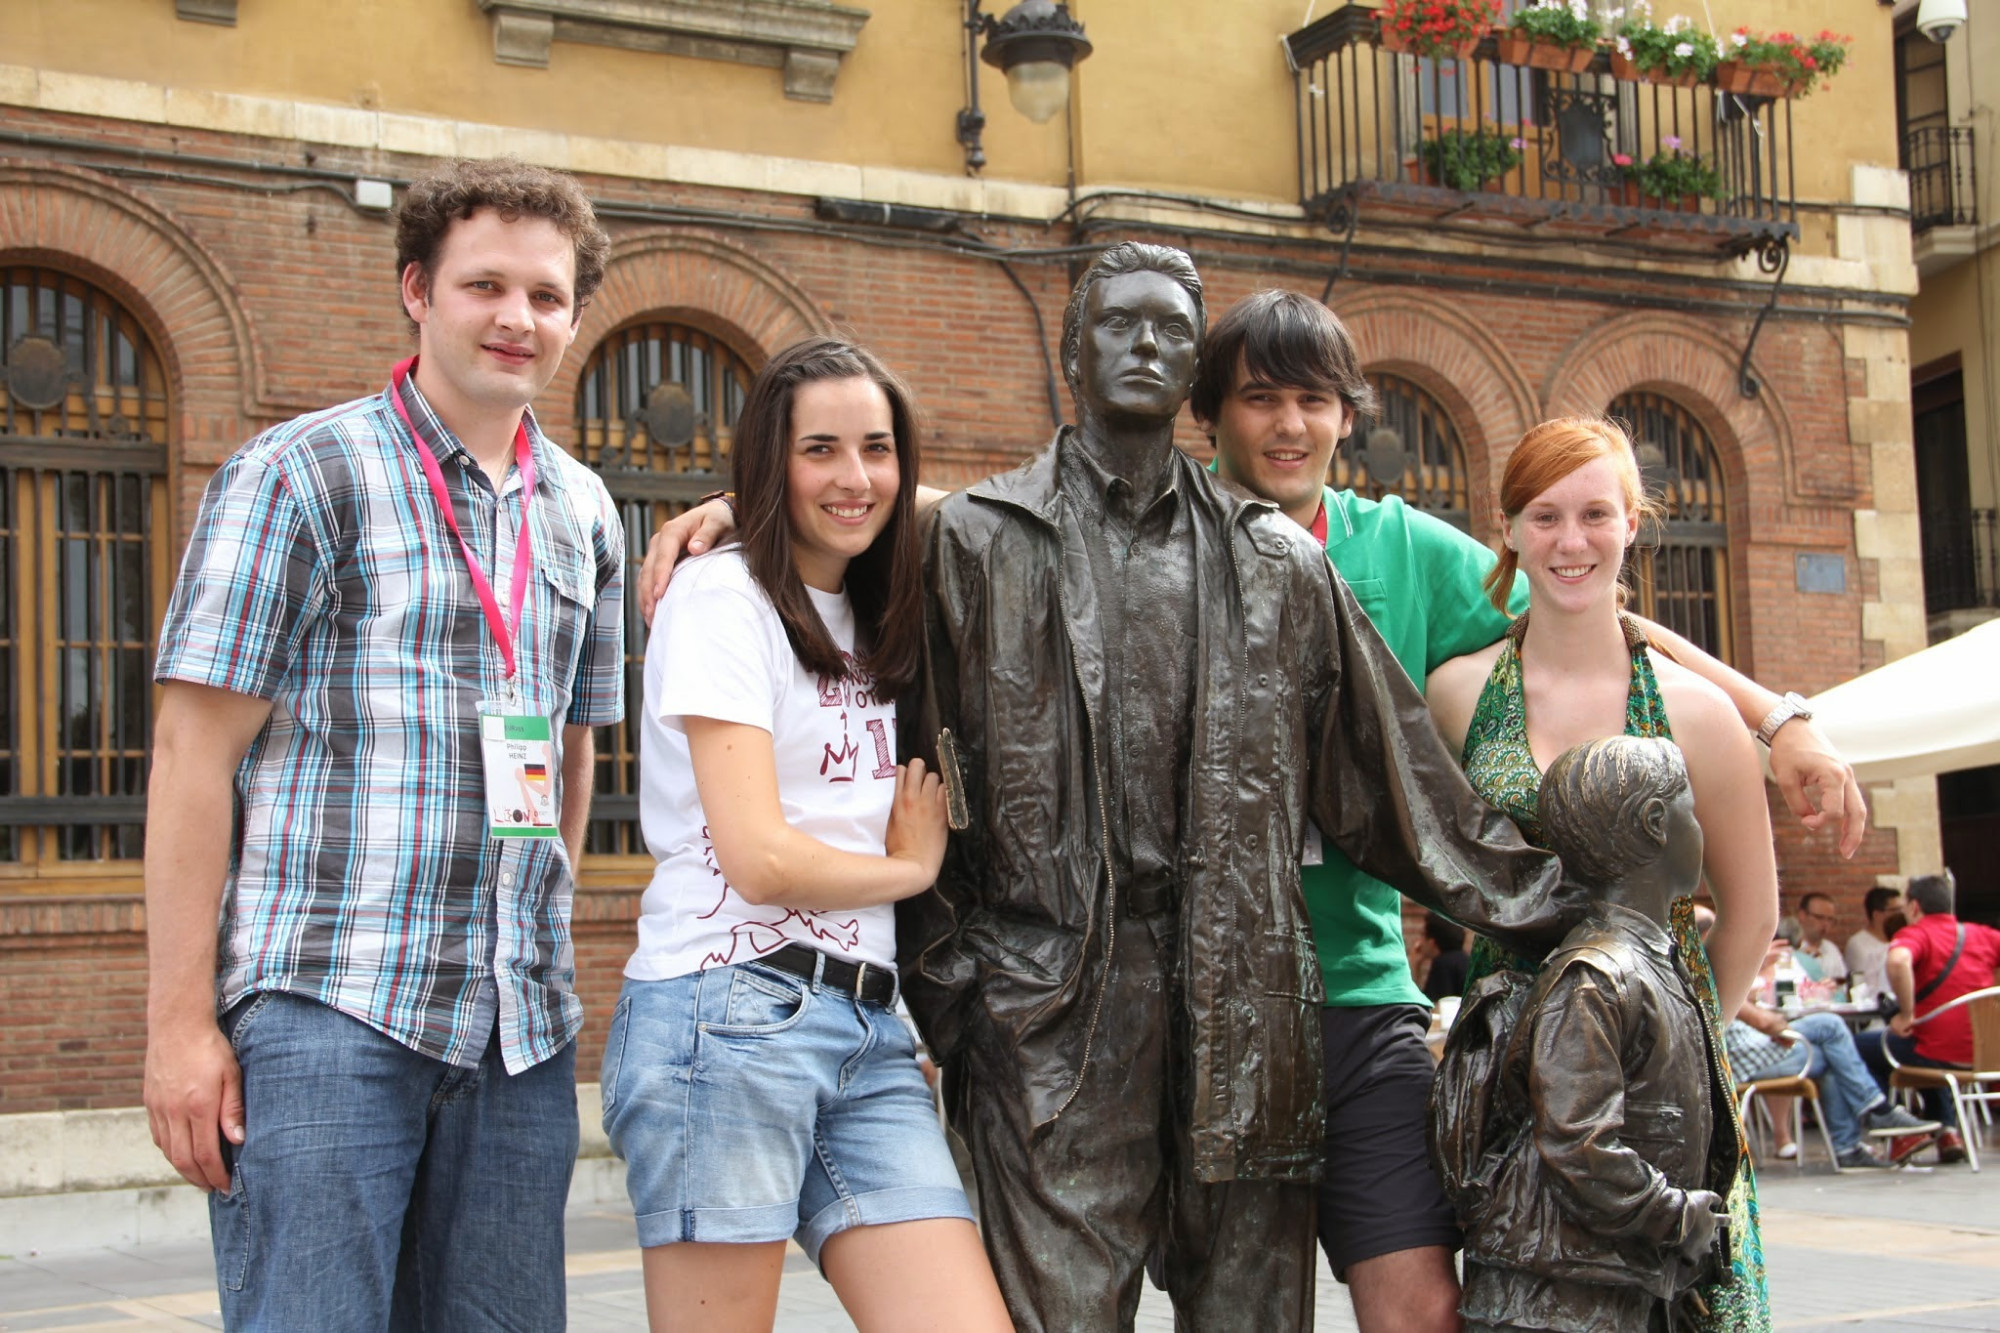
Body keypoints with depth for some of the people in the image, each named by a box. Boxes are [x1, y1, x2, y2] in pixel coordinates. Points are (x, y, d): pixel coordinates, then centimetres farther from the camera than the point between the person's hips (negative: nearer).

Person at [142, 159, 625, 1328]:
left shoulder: (584, 512, 15)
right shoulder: (300, 474, -2)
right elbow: (197, 749, -6)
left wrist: (543, 958, 15)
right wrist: (179, 1017, -11)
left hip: (520, 1031, 5)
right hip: (324, 1013, -5)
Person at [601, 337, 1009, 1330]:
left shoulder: (868, 620, 18)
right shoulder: (725, 597, -5)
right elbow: (761, 860, -13)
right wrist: (912, 866, 4)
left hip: (867, 1029, 7)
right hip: (730, 1014, -7)